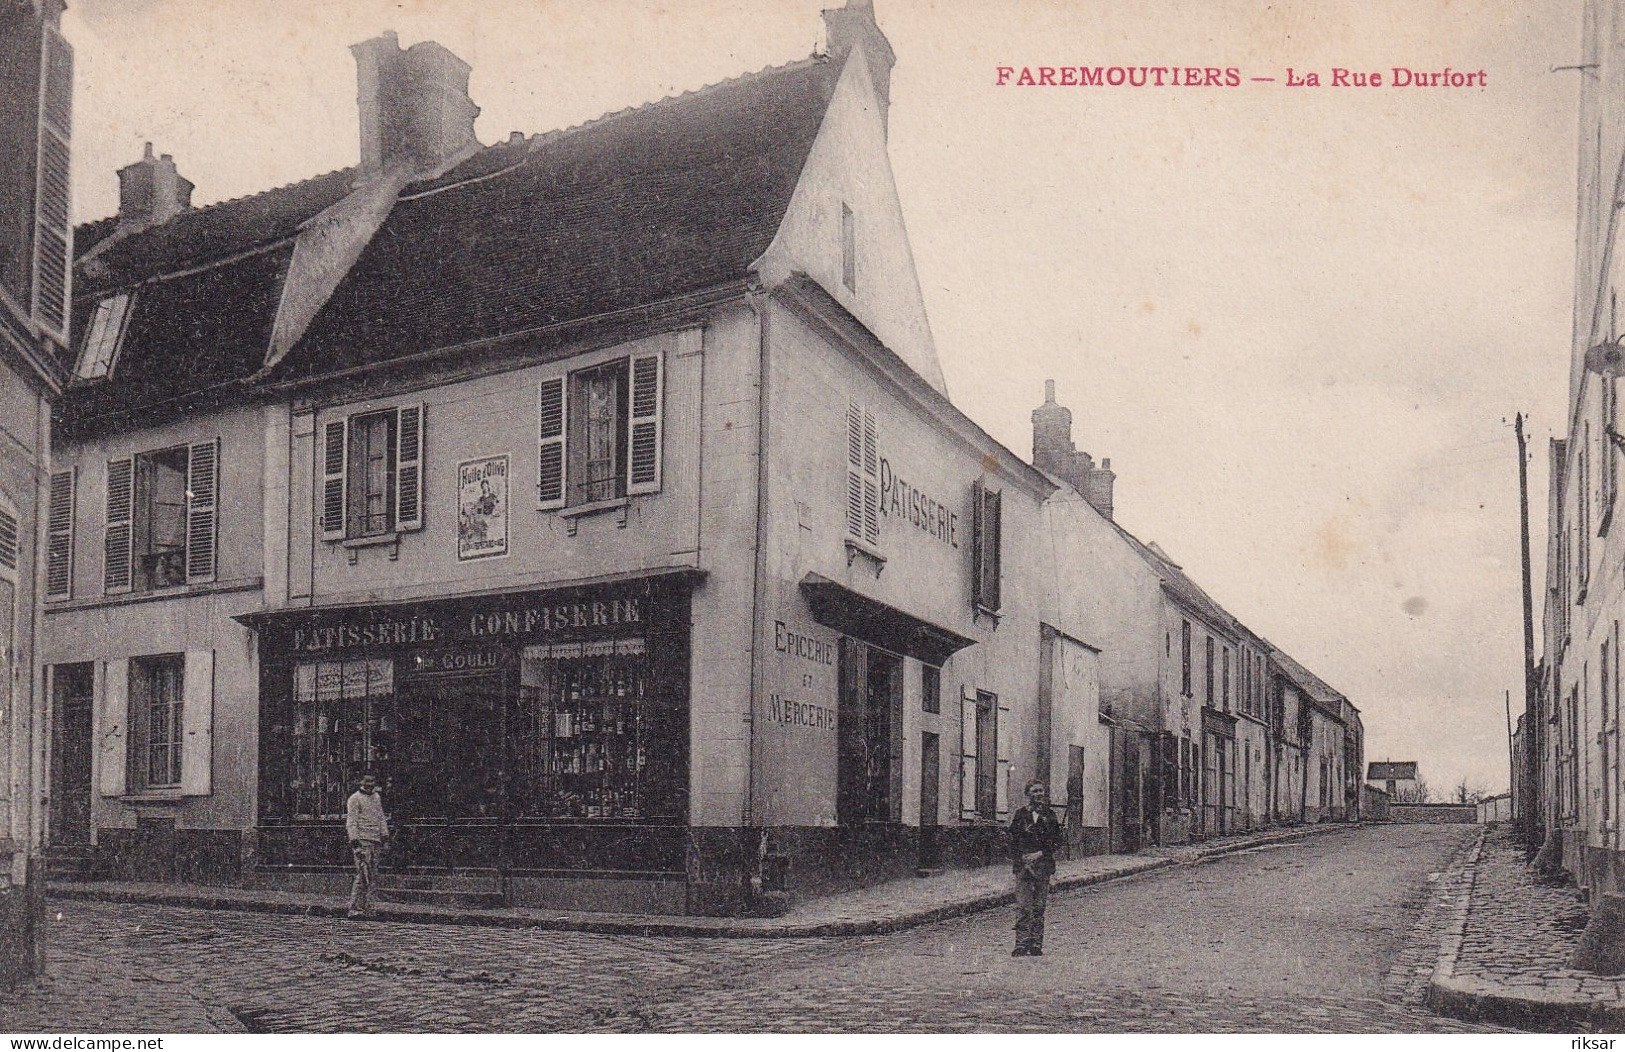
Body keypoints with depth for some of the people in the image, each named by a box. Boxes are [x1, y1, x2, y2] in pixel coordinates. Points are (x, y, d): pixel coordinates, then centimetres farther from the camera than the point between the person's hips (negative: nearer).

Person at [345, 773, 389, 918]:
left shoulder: (377, 797, 19)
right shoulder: (354, 799, -4)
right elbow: (351, 821, -9)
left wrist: (384, 834, 20)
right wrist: (354, 839, -16)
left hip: (375, 841, 8)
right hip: (362, 840, -8)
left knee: (372, 875, 6)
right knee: (363, 875, -12)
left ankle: (366, 906, 12)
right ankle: (355, 908, -10)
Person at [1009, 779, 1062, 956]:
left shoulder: (1049, 816, 9)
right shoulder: (1021, 815, 8)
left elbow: (1056, 842, 5)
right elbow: (1012, 839, 6)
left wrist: (1039, 854, -7)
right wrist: (1021, 859, -6)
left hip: (1043, 864, 1)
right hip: (1023, 864, -1)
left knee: (1039, 906, 2)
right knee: (1023, 907, -7)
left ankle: (1036, 945, 7)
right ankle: (1021, 945, -7)